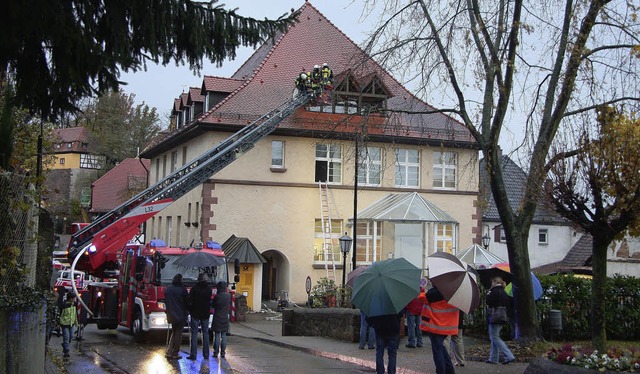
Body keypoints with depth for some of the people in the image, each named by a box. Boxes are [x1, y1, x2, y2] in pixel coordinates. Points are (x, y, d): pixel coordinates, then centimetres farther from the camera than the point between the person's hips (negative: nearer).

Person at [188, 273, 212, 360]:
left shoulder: (194, 289, -9)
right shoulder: (209, 289, 2)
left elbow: (190, 301, -6)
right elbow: (210, 301, 11)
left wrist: (190, 311, 7)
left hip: (195, 314, -3)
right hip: (206, 314, 3)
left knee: (194, 334, 0)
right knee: (205, 334, 9)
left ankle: (193, 354, -4)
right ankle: (206, 355, 9)